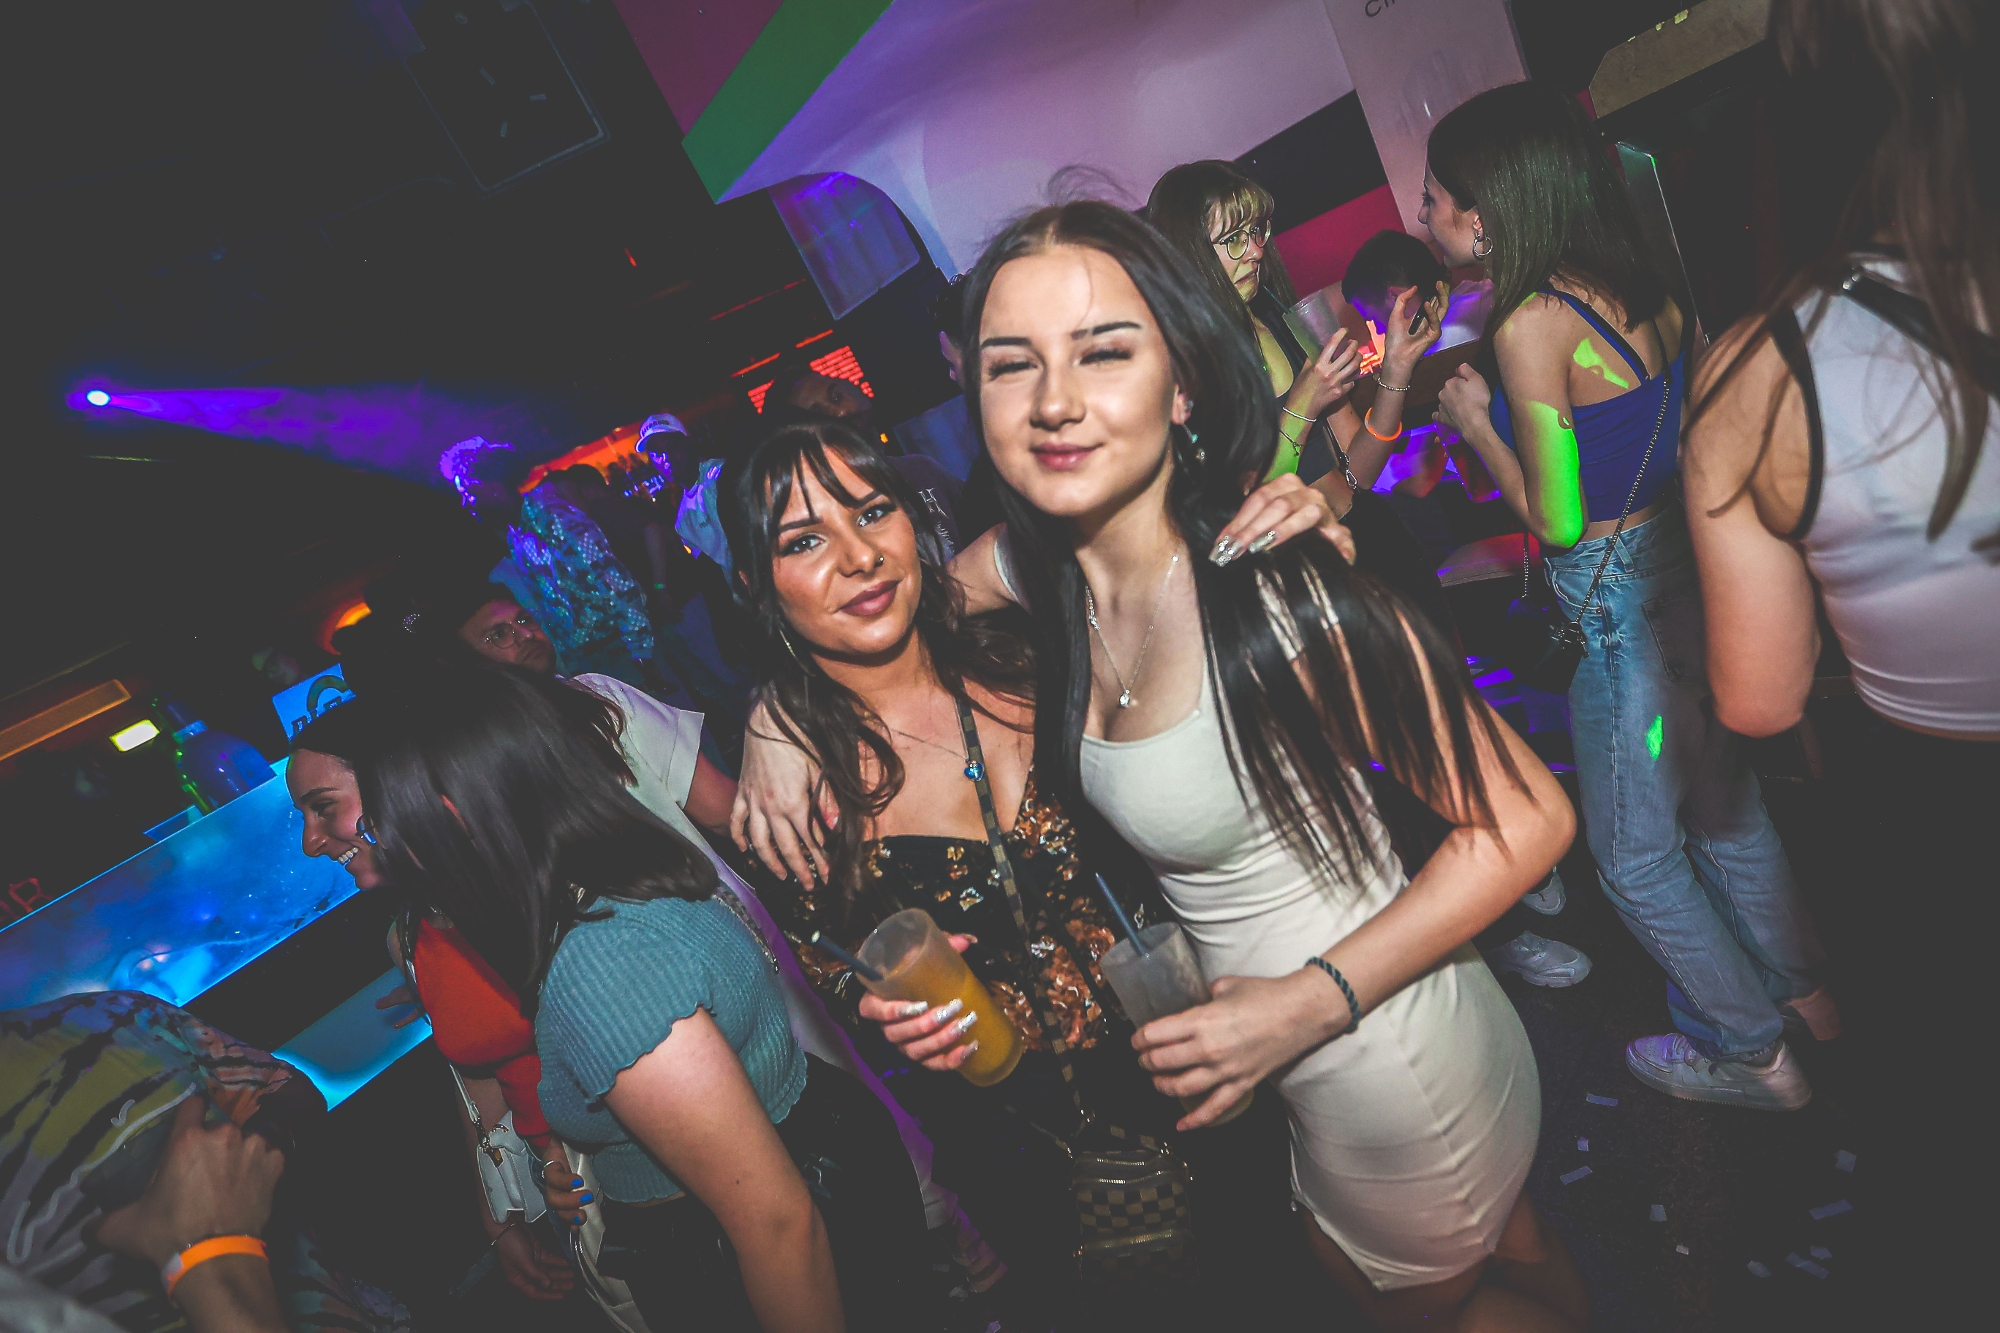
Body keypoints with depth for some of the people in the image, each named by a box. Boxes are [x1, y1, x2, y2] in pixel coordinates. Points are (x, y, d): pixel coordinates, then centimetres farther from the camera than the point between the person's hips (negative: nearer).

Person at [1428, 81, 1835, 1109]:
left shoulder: (1529, 323, -22)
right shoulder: (1638, 286, 2)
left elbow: (1558, 522, -20)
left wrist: (1474, 420, -9)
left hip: (1617, 595, -8)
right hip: (1690, 568, 8)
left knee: (1634, 853, 12)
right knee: (1721, 803, 26)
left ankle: (1752, 1054, 29)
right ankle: (1807, 995, 45)